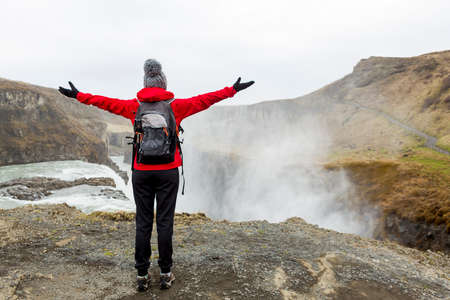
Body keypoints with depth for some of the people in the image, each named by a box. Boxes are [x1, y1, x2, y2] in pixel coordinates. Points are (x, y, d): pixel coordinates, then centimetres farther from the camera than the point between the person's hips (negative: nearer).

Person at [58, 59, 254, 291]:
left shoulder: (134, 106, 3)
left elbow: (107, 103, 13)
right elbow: (204, 100, 5)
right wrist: (232, 90, 15)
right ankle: (166, 274, 14)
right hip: (167, 171, -1)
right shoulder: (176, 106, 0)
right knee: (165, 222, 5)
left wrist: (78, 95, 28)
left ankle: (142, 275, 14)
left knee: (143, 223, 7)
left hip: (141, 172, 1)